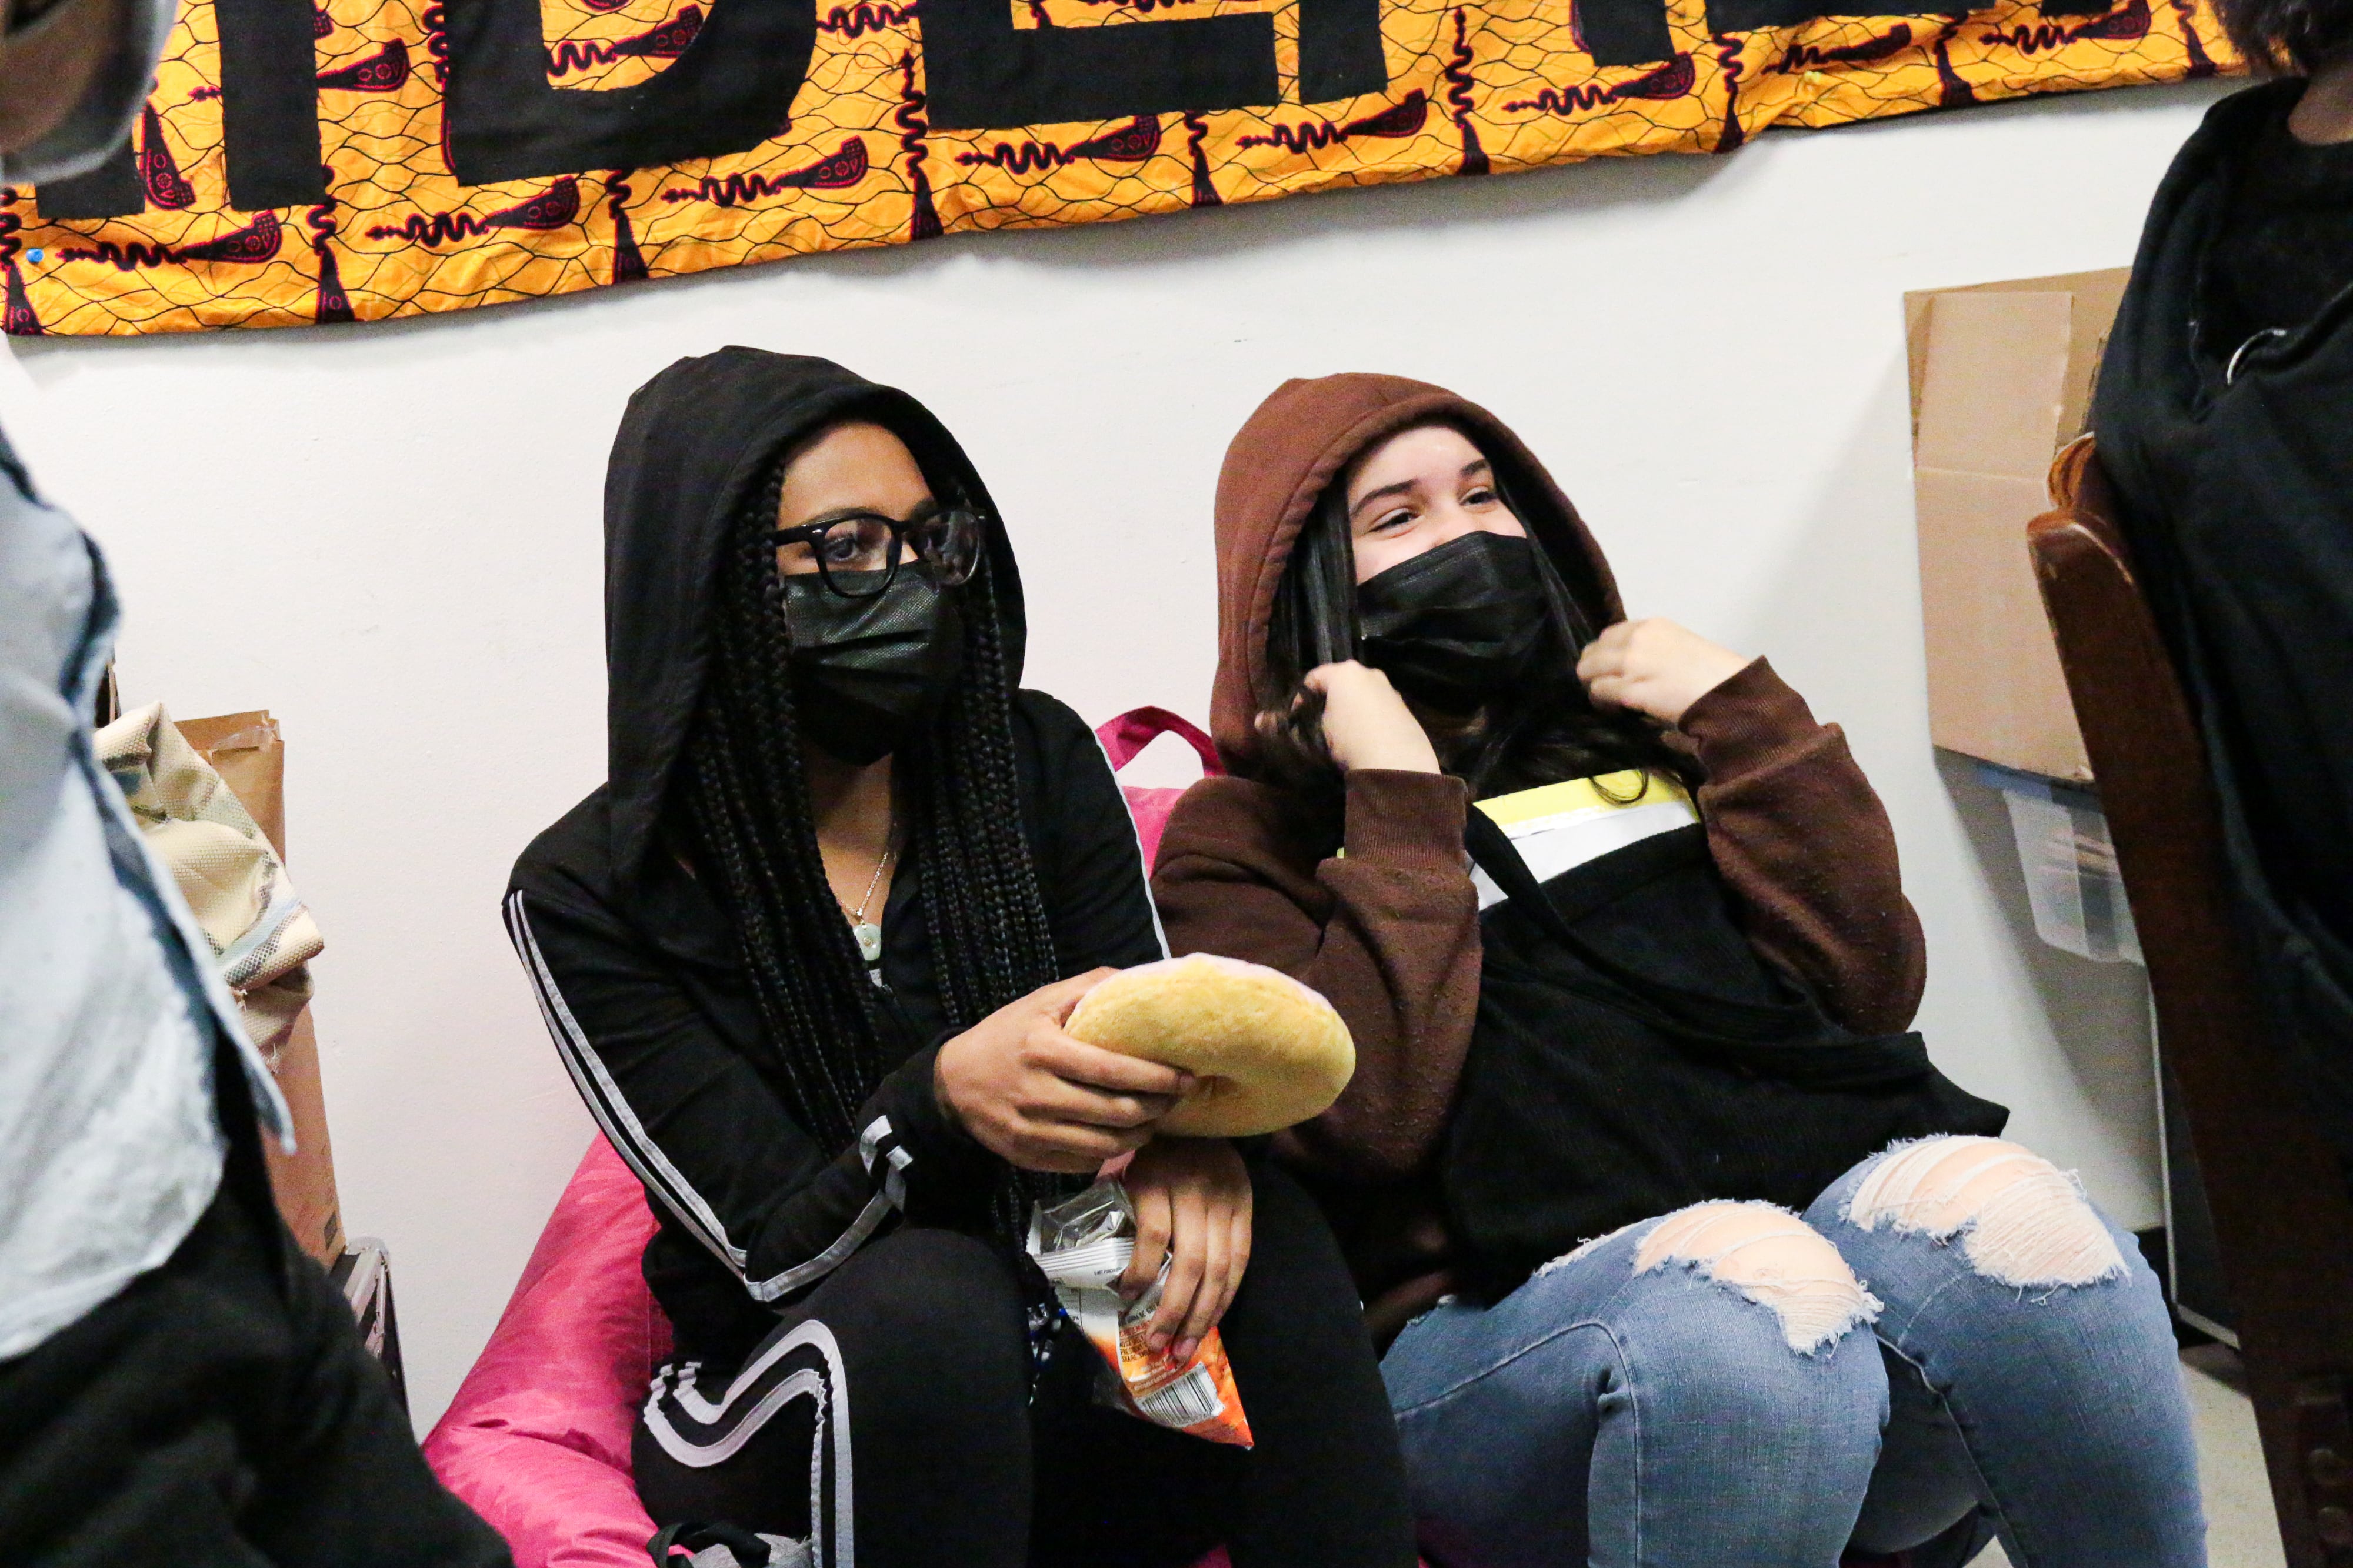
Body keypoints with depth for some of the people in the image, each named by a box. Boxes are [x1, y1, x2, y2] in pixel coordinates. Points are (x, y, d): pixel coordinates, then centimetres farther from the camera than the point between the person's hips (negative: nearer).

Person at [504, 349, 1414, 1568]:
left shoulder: (1037, 764, -1)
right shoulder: (590, 894, -11)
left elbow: (1155, 1030, -1)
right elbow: (777, 1249, -17)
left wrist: (1189, 1138, -28)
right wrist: (944, 1100, -40)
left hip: (1055, 1376, 3)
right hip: (799, 1412, -3)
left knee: (1260, 1228, -27)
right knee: (923, 1295, -36)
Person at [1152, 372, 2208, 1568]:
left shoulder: (1629, 730, 24)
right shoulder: (1243, 836, 10)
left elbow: (1872, 979, 12)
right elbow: (1370, 1114, -8)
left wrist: (1741, 713, 6)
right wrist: (1402, 803, -5)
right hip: (1499, 1323, -3)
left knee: (1997, 1215, -29)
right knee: (1744, 1306, -36)